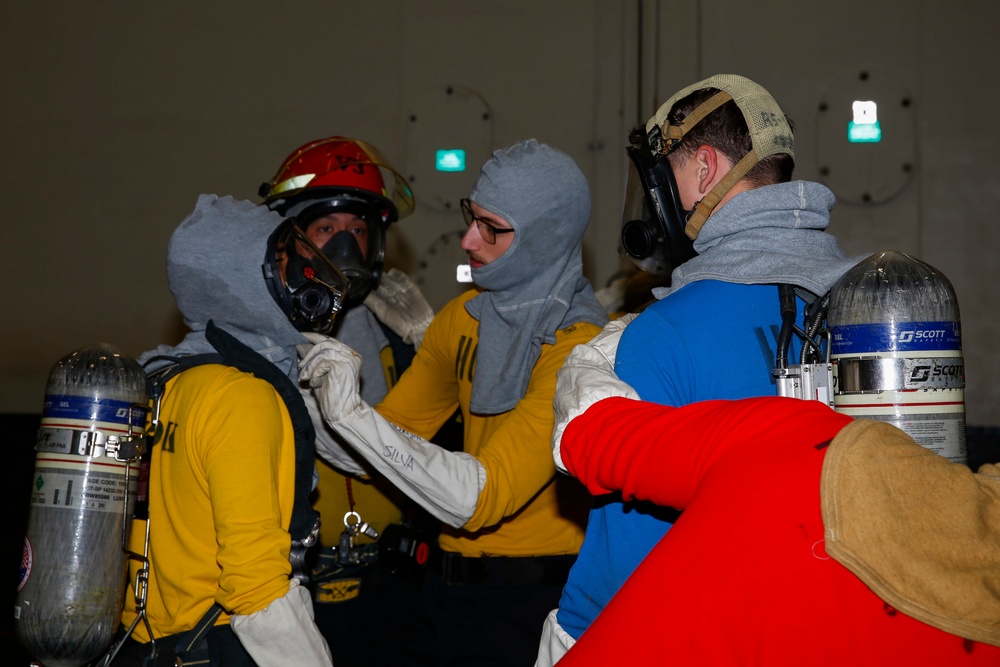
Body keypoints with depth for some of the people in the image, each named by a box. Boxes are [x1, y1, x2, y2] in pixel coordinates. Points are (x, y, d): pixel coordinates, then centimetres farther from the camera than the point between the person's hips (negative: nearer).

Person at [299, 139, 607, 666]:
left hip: (526, 607, -6)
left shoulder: (577, 348, -20)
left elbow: (475, 498, -26)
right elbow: (388, 433, 10)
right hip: (447, 585, 7)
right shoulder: (464, 317, 5)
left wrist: (351, 412, -26)